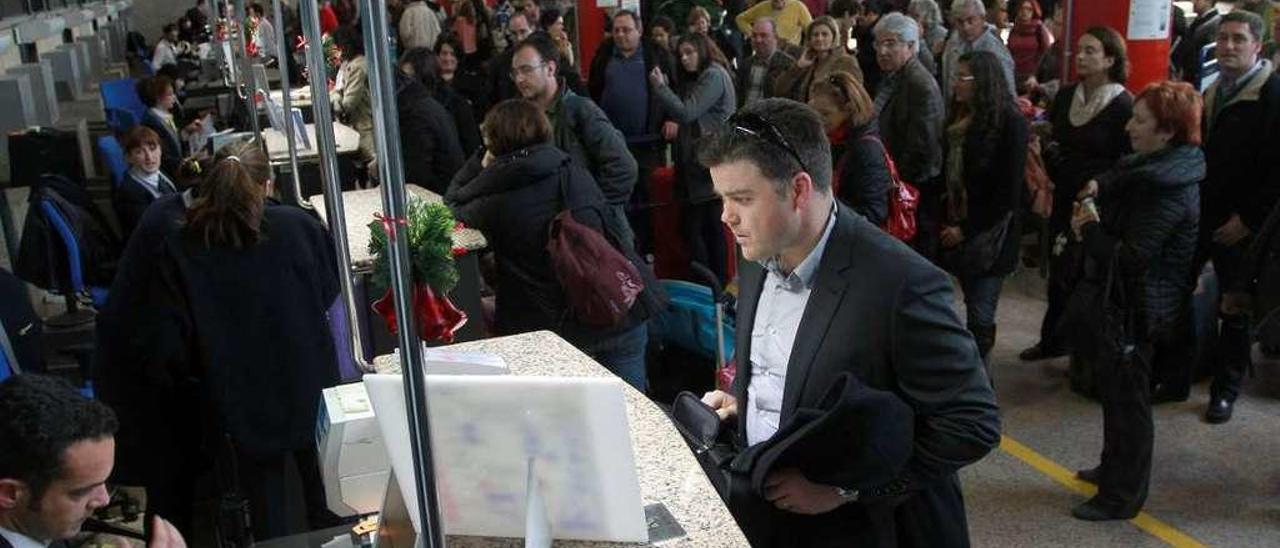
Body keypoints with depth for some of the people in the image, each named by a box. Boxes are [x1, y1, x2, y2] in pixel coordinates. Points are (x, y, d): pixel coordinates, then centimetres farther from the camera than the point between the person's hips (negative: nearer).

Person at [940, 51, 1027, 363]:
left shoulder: (1010, 123, -11)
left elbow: (1008, 191, -13)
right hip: (958, 229, 6)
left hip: (988, 236, -6)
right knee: (975, 309, 12)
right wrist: (947, 219, 4)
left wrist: (967, 229, -11)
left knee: (980, 315, -4)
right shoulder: (960, 117, 10)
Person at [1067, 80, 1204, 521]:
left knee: (1126, 396, 2)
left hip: (1139, 308, -10)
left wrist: (1088, 229, -14)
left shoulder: (1169, 190, -26)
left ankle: (1121, 496, 16)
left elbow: (1129, 256, -29)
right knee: (1114, 387, 22)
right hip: (1127, 301, 10)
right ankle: (1114, 467, 40)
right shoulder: (1156, 167, 5)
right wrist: (1099, 188, -1)